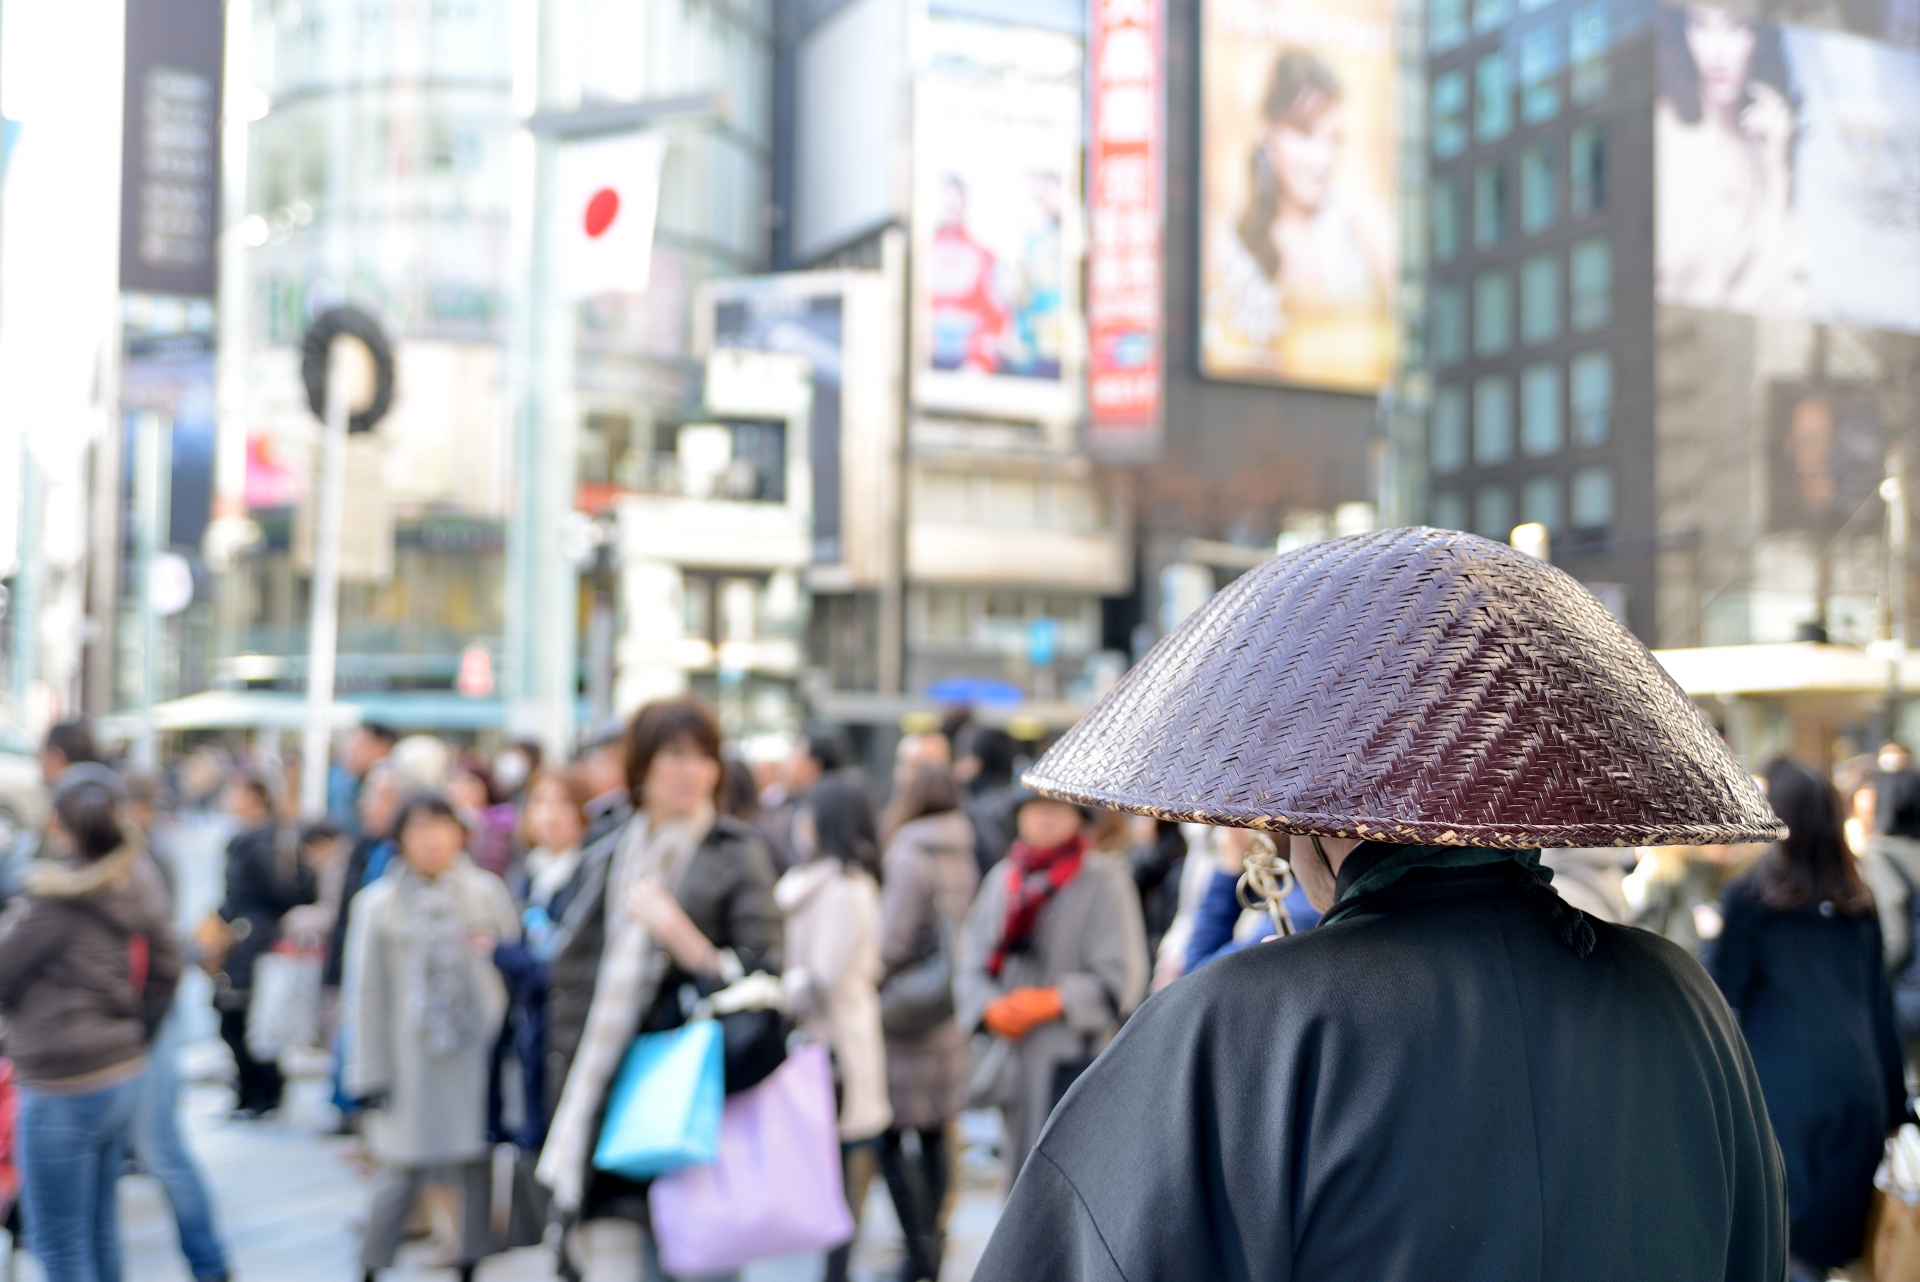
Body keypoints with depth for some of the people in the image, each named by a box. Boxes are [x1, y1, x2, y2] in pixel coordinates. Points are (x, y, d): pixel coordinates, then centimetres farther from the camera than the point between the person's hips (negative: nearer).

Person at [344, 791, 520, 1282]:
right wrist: (370, 1073, 0)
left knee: (479, 1165, 3)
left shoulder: (487, 891, 6)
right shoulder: (378, 903, 2)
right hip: (413, 1061, -2)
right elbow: (367, 993, 2)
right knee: (403, 1172, -2)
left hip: (477, 1053, 2)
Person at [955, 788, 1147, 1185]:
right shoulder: (1002, 878, 12)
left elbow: (1120, 977, -9)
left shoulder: (1104, 881, -6)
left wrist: (1052, 1002, -16)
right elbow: (972, 962, 10)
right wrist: (990, 1006, -9)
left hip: (1076, 1059, -6)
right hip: (1016, 1058, 6)